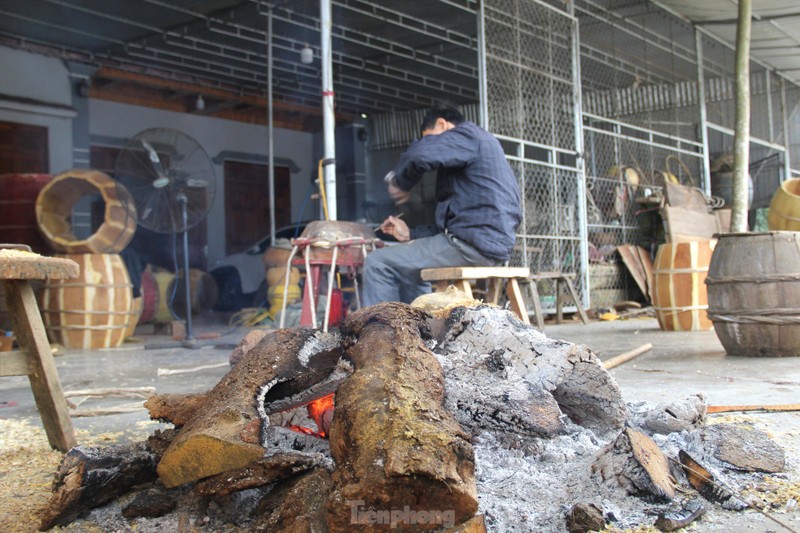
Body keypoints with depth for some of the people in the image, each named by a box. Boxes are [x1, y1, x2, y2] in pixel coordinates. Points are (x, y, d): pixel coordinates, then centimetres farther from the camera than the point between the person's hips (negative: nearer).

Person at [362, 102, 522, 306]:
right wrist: (411, 235, 19)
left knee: (377, 263, -7)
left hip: (474, 243, -11)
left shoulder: (468, 134, -3)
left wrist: (400, 180, -4)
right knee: (409, 269, 30)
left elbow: (421, 154, -24)